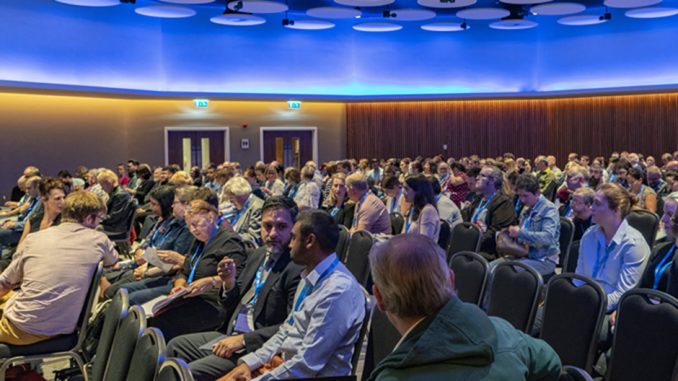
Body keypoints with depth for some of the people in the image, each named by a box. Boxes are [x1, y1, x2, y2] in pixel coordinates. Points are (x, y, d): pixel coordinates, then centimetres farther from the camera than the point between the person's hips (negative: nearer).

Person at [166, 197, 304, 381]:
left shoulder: (298, 268, -18)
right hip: (230, 335, 9)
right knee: (175, 346, 11)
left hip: (256, 348, -8)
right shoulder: (256, 255, 9)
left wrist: (243, 339, -21)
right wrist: (229, 283, -6)